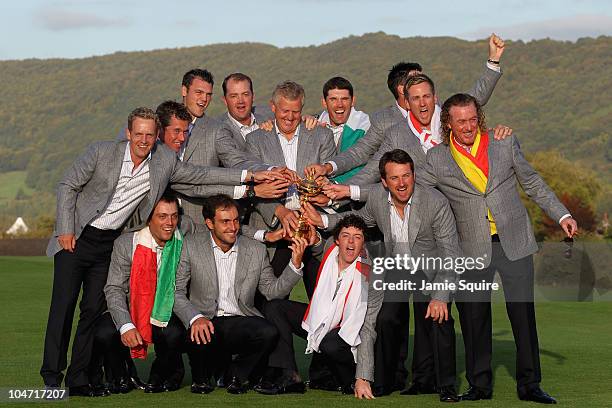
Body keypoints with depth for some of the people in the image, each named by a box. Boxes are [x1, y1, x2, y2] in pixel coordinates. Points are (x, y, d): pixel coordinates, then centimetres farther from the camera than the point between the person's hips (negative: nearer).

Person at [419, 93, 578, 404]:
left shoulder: (505, 143, 6)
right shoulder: (437, 159, 1)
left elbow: (533, 183, 14)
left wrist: (561, 215, 9)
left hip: (515, 243, 1)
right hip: (473, 249, 0)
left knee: (523, 314, 0)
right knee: (474, 318, 1)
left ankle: (529, 384, 10)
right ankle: (479, 385, 15)